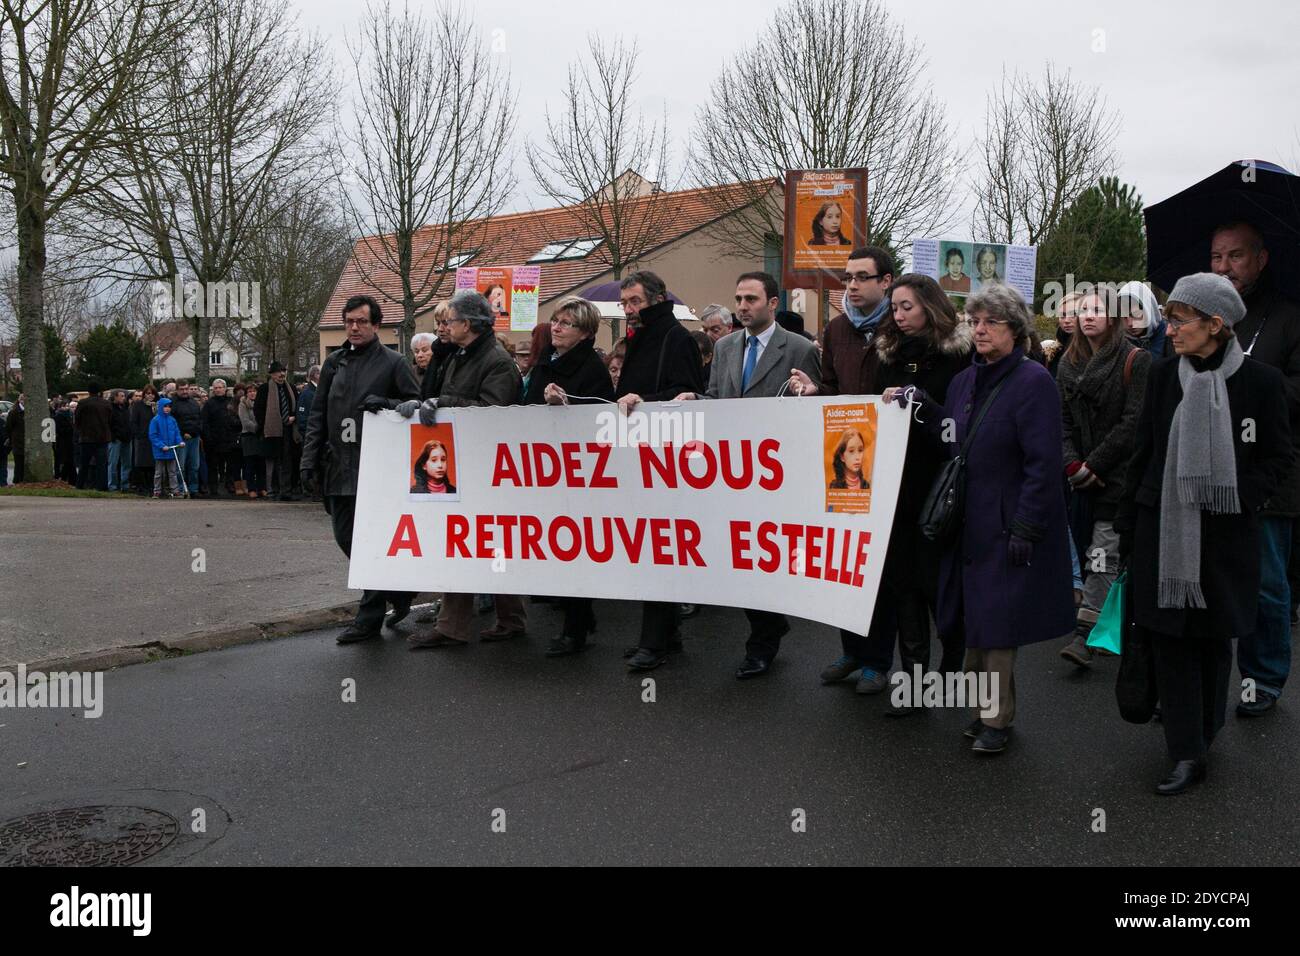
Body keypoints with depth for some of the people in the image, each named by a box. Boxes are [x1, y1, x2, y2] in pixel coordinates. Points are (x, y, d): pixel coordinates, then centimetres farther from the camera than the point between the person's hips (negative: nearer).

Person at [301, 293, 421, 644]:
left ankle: (369, 618, 9)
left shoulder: (393, 363, -1)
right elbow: (318, 415, 15)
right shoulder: (334, 363, 14)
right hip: (339, 468, 6)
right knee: (346, 538, 10)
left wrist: (386, 404, -19)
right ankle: (398, 590, 26)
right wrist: (310, 461, 9)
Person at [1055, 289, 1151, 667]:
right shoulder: (1069, 363, 12)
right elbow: (1061, 419, 7)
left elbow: (1134, 422, -10)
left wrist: (1094, 464, -12)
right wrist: (1073, 465, -7)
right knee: (1088, 551, 8)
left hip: (1118, 476, -6)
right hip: (1081, 478, 6)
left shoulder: (1136, 360, -5)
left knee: (1103, 555, -10)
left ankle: (1085, 634, -12)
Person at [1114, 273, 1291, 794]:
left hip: (1225, 535, -2)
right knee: (1171, 639, 1)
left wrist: (1239, 496, -15)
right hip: (1164, 531, 2)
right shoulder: (1163, 376, 2)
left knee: (1214, 639, 12)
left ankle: (1202, 734, 31)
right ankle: (1187, 755, 7)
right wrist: (1127, 526, 6)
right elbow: (1143, 454, 6)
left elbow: (1279, 460, 1)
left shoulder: (1261, 381, -6)